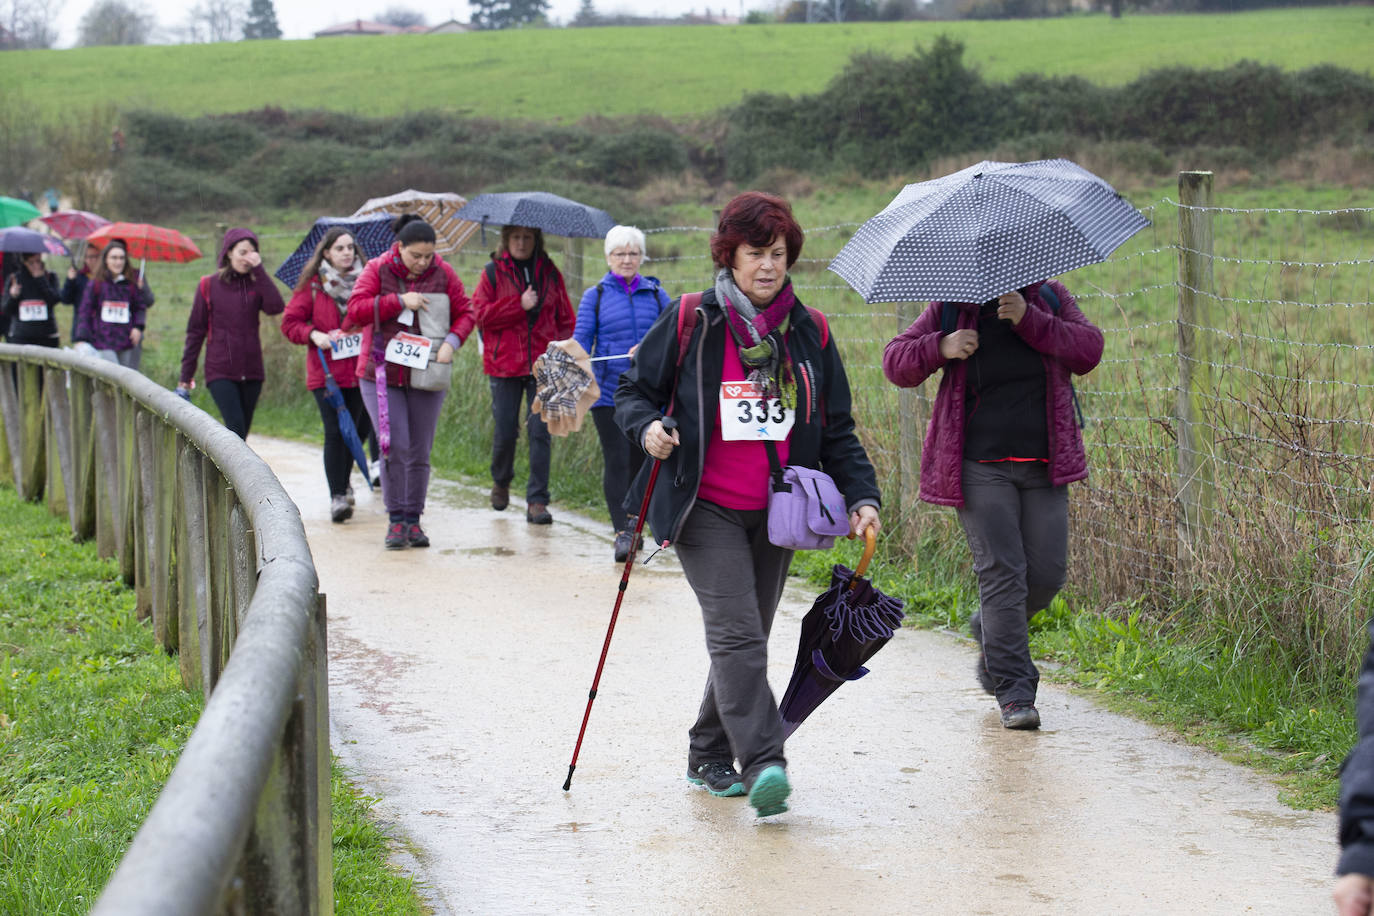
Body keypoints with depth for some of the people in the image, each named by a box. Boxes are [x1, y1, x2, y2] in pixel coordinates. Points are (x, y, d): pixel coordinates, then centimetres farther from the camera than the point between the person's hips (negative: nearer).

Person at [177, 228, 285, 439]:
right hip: (220, 372, -3)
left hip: (251, 371, 3)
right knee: (236, 428, -16)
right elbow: (195, 331, 4)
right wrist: (186, 376, 2)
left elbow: (276, 307, -14)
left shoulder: (255, 285, 7)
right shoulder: (209, 286, 1)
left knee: (242, 432, 8)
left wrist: (259, 269, -12)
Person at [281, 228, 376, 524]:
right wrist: (313, 335, -14)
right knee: (335, 432, -11)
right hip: (327, 372, -3)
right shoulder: (312, 285, 1)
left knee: (359, 430, 11)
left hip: (360, 370, 3)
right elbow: (290, 322, 3)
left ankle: (342, 481, 35)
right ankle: (337, 496, -9)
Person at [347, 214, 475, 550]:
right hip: (382, 374, -2)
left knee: (420, 452, 4)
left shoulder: (443, 274, 3)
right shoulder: (378, 270, -2)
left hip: (426, 376, 2)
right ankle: (396, 519, -1)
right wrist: (400, 301, -19)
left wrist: (452, 341, -12)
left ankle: (413, 519, 14)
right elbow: (356, 309, -12)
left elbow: (465, 313, 7)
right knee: (395, 447, -11)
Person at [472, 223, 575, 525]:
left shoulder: (550, 274, 11)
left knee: (540, 430, -6)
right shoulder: (493, 273, 5)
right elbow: (481, 314, -4)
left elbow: (565, 318, 14)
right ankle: (501, 481, 31)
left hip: (543, 365, 1)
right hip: (505, 365, -1)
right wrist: (519, 305, -12)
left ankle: (537, 501, -3)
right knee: (505, 431, 1)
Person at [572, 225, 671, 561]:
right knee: (616, 460, -7)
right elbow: (582, 338, 0)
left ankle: (634, 525, 21)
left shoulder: (655, 294, 9)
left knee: (641, 459, 7)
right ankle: (622, 531, -6)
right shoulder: (595, 296, 6)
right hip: (608, 392, -2)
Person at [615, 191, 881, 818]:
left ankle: (708, 756, 29)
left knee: (748, 636, 12)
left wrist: (861, 496, -1)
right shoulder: (690, 322, -4)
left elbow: (838, 432, 11)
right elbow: (634, 389, 5)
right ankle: (763, 765, -25)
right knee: (736, 632, -17)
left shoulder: (810, 334, 7)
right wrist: (648, 427, -17)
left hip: (774, 513, 4)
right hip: (706, 510, -4)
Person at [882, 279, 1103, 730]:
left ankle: (990, 631, 32)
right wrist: (940, 347, -16)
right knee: (1001, 571, -11)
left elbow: (1088, 350, -5)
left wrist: (1029, 319, -16)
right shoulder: (951, 307, 4)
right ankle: (1014, 692, -6)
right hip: (980, 467, -3)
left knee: (1047, 573, 1)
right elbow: (896, 362, 4)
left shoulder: (1050, 297, 9)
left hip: (1044, 464, 3)